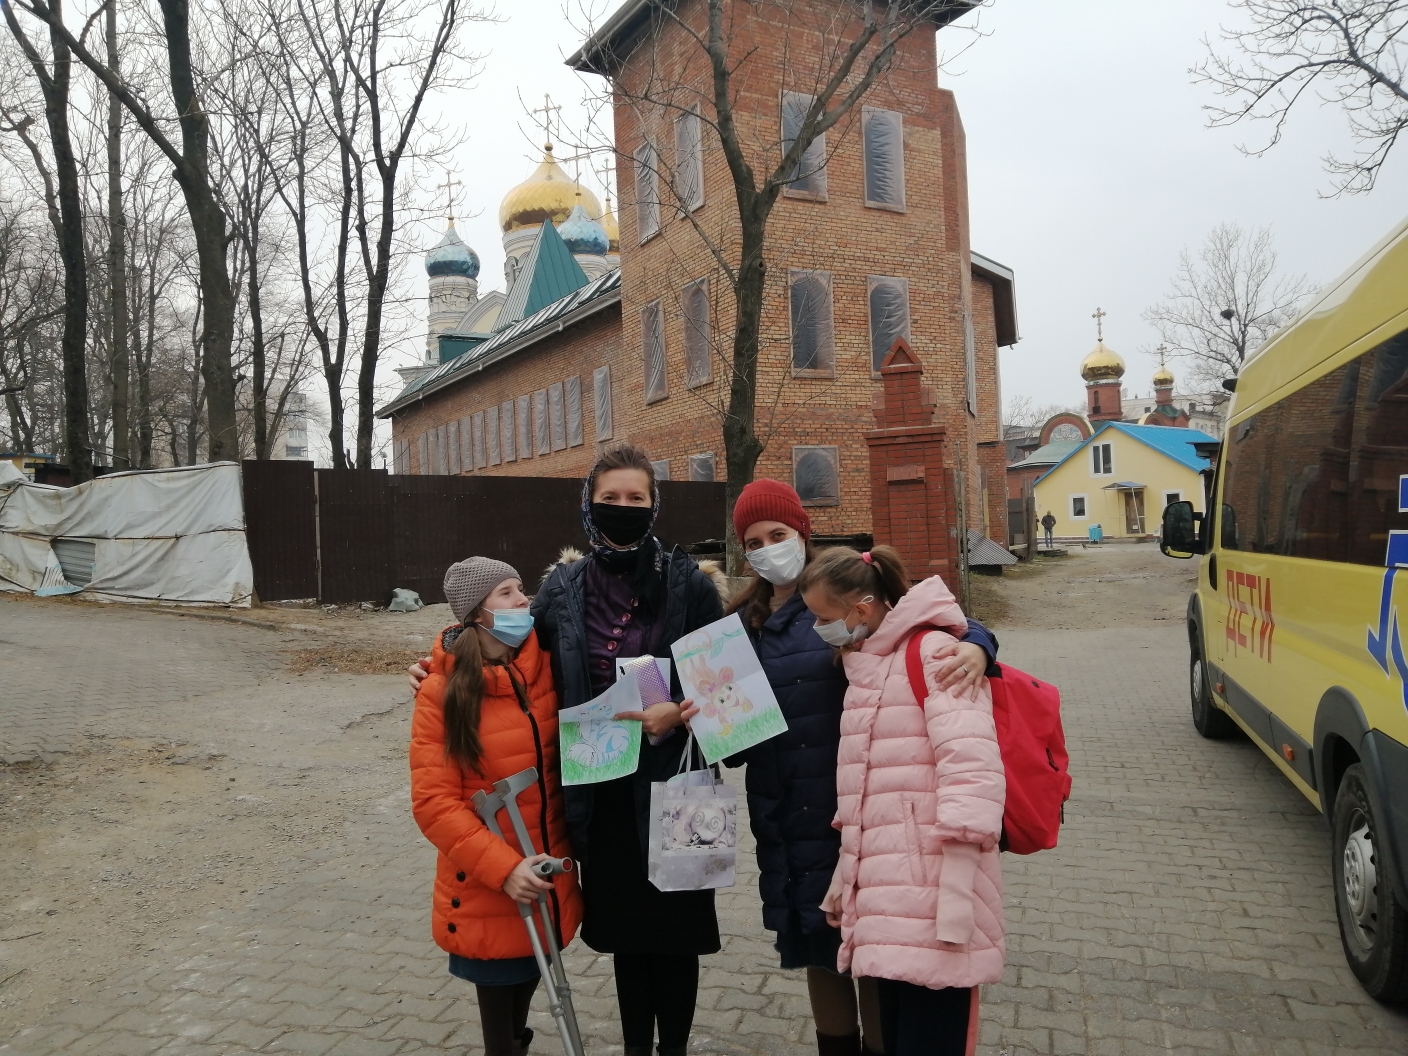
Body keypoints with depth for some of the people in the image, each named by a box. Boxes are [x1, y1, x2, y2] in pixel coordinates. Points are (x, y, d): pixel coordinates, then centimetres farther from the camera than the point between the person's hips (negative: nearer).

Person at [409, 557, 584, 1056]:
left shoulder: (547, 666, -3)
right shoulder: (441, 692, -13)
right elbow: (434, 802, -15)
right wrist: (502, 868, -21)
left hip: (550, 870, 4)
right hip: (486, 884, -4)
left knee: (530, 970, 21)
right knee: (498, 980, 10)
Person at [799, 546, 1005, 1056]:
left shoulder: (933, 651, -10)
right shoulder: (865, 662, 17)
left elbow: (969, 769, -19)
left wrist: (956, 897, -22)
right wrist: (848, 875, 20)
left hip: (930, 895, -8)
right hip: (886, 899, 8)